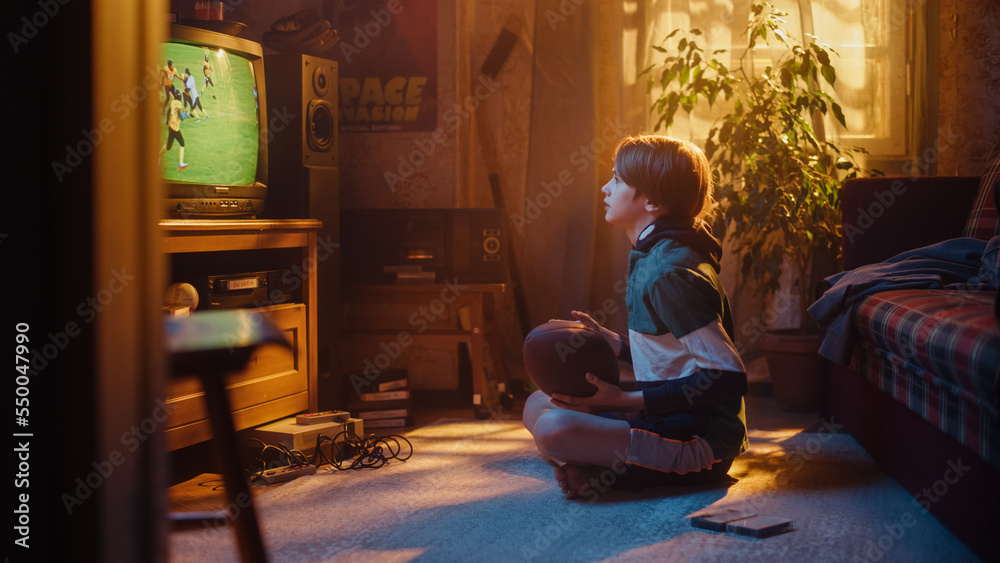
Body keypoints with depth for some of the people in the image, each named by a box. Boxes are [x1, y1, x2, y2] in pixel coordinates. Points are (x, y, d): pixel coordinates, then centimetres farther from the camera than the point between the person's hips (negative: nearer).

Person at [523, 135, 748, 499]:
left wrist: (627, 399, -22)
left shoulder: (670, 271, -19)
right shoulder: (652, 258, 13)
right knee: (537, 404, 15)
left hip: (700, 440, -11)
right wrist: (611, 341, 7)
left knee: (554, 428, -31)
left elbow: (728, 377, -24)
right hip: (669, 419, 11)